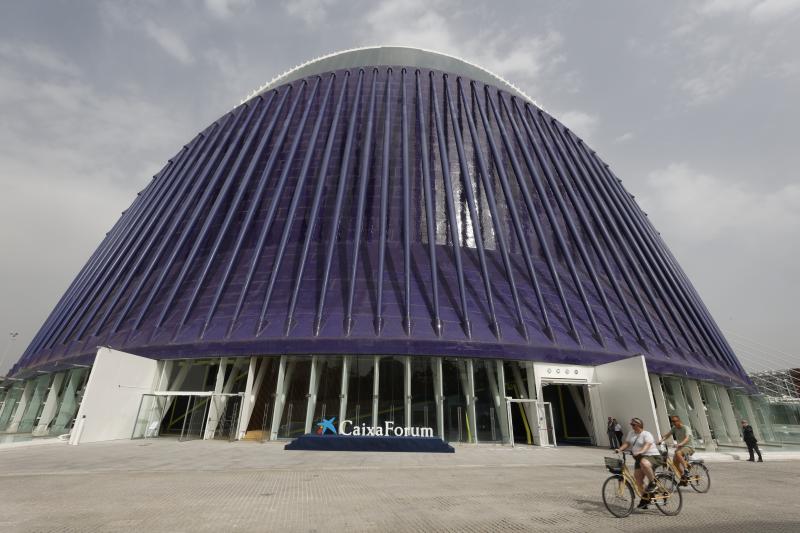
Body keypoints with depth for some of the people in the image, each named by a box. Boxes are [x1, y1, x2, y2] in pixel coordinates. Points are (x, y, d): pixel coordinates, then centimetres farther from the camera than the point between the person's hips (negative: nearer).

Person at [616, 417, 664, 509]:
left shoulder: (646, 434, -10)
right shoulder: (631, 433, 11)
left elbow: (647, 445, -26)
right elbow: (626, 443, 6)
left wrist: (640, 451, -43)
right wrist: (620, 449, -12)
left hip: (652, 456, -7)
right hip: (639, 458, 7)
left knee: (644, 463, -39)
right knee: (637, 477, 0)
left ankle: (653, 482, -16)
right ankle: (645, 498, 15)